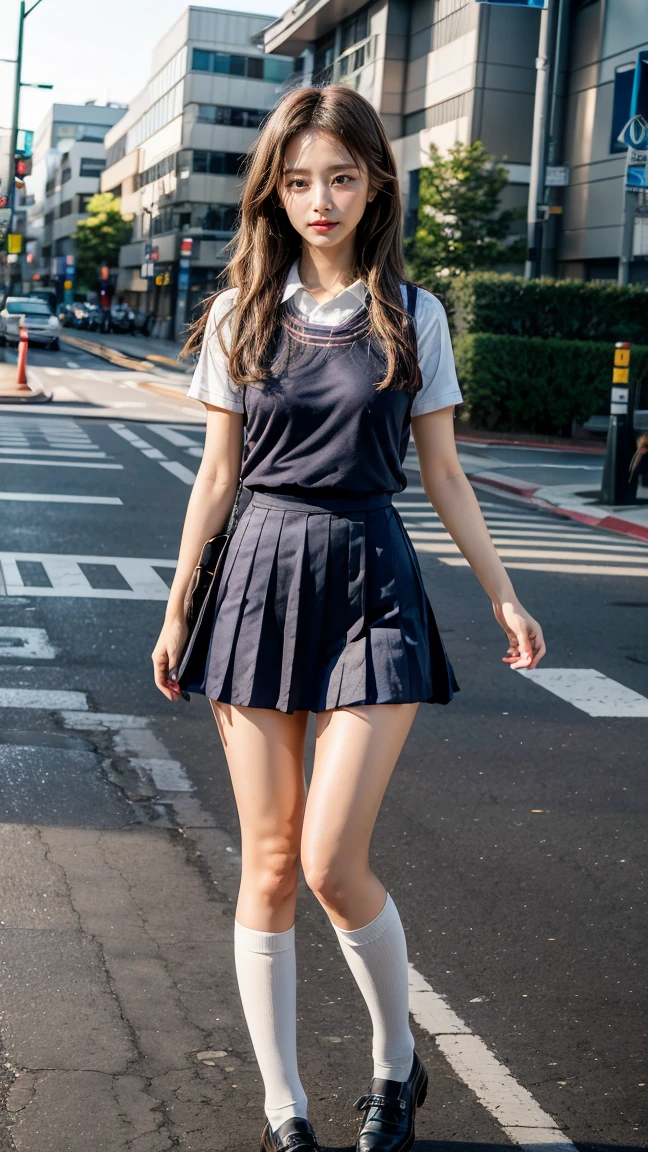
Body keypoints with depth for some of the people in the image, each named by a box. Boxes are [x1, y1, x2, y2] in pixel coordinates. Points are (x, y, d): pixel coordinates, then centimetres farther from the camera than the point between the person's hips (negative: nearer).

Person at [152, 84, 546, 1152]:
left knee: (332, 863, -10)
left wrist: (503, 596, 5)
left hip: (371, 583, -1)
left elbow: (445, 475, 8)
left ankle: (397, 1061, 17)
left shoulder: (413, 315, 3)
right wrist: (178, 612, 10)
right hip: (261, 580, 2)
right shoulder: (241, 313, 5)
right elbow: (217, 477, 9)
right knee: (267, 862, 4)